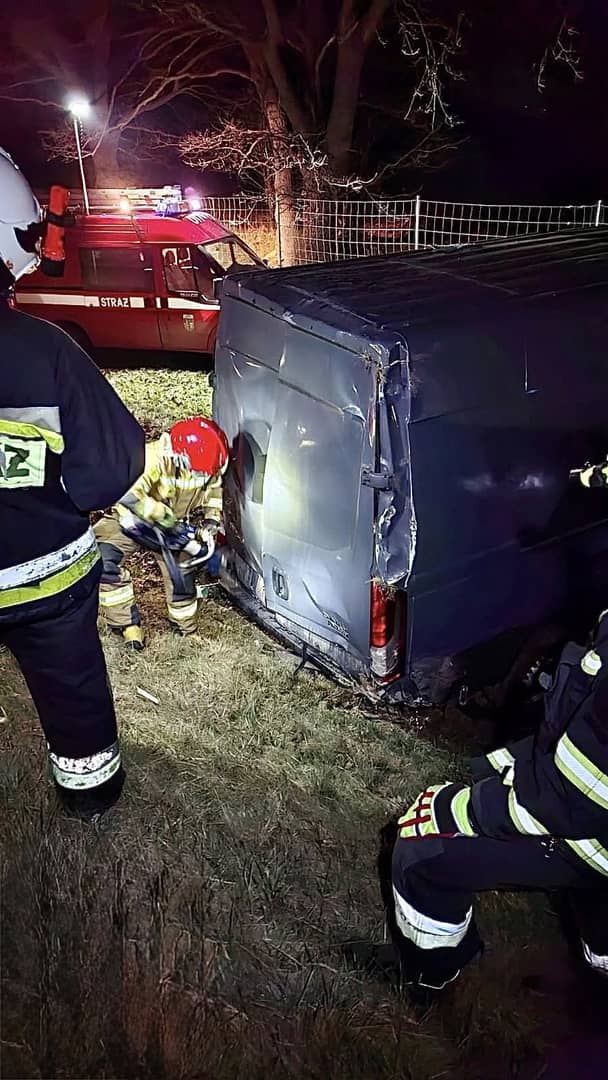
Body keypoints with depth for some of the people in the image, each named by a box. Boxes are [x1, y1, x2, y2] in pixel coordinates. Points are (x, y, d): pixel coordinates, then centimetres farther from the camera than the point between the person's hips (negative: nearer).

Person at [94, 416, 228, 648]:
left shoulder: (209, 467, -18)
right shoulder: (152, 459, -37)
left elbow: (213, 492, 3)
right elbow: (127, 495, -49)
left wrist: (210, 521, -11)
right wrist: (163, 515, -41)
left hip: (172, 526, 4)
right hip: (132, 520, -4)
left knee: (180, 575, 1)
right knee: (104, 560, -24)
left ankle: (185, 625, 29)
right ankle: (127, 623, -11)